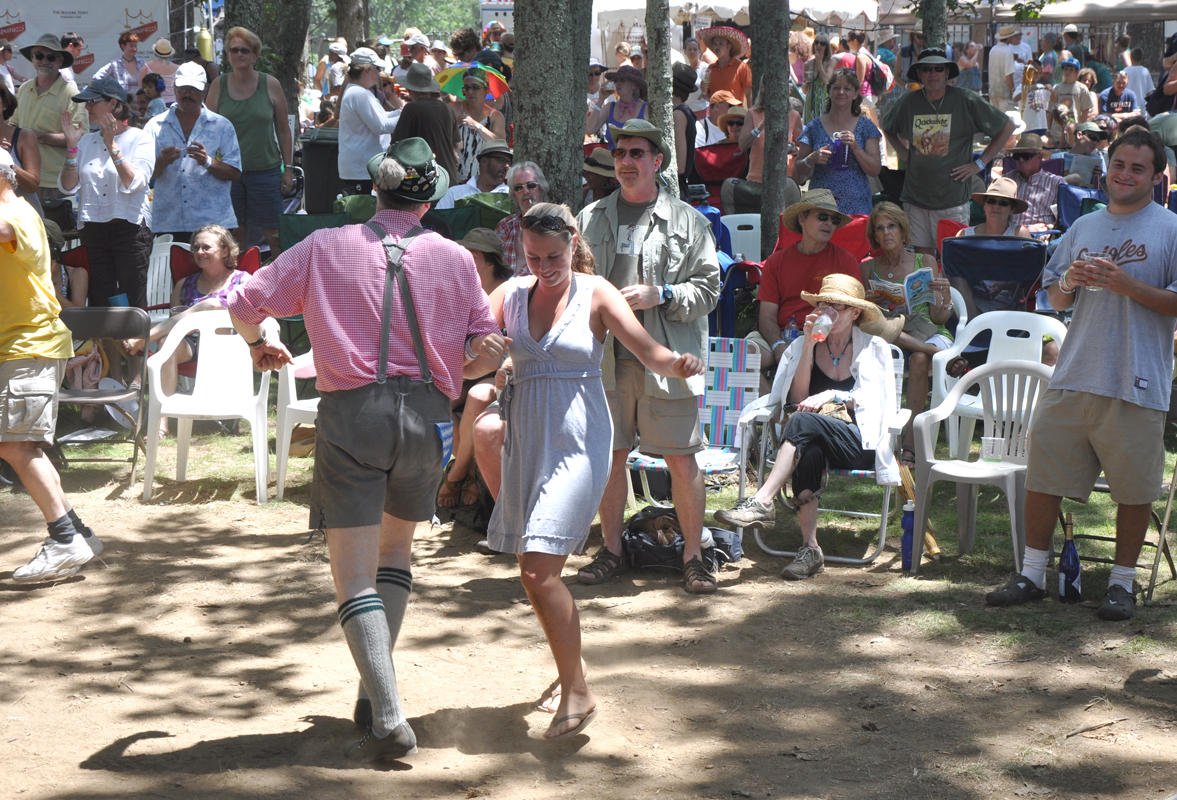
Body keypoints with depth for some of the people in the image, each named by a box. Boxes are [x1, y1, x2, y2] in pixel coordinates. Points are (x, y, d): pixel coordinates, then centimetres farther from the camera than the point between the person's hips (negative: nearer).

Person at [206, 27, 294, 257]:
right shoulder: (218, 86, 4)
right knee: (235, 233, 4)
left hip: (265, 170, -1)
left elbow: (283, 129, 7)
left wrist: (288, 168, 4)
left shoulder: (270, 85, 2)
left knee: (273, 234, -2)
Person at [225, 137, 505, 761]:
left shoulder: (325, 248, 4)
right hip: (425, 413, 2)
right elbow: (489, 350, 5)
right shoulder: (454, 258, 6)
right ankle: (374, 694, 18)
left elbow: (245, 305, 6)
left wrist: (260, 345, 28)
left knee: (355, 579, -1)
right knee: (396, 549, 24)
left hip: (349, 412, -2)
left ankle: (389, 719, -14)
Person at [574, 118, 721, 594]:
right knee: (610, 455, 7)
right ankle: (611, 551, 19)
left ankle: (693, 556, 6)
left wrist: (659, 296, -13)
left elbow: (708, 288, 1)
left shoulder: (686, 220, 4)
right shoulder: (591, 219, 13)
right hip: (607, 357, 3)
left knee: (681, 458, -2)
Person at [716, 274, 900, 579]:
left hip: (861, 442, -2)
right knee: (808, 451, -37)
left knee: (803, 421, -33)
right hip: (816, 442, 2)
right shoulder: (802, 346, 16)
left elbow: (872, 400, -2)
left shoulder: (874, 348, 10)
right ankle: (810, 549, -41)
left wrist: (832, 395, -17)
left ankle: (763, 502, -41)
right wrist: (809, 345, -5)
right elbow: (797, 397, 1)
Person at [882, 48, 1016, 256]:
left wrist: (980, 163, 0)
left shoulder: (965, 101, -4)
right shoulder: (907, 103, 5)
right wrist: (903, 153, 11)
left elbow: (1007, 126, 3)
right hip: (916, 198, 3)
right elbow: (887, 129, 26)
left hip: (953, 199, -3)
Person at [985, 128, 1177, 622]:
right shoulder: (1084, 227, 16)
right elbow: (1055, 299, 20)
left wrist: (1129, 286, -17)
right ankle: (1032, 575, 16)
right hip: (1073, 376, 5)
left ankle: (1123, 582, 17)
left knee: (1133, 487, 2)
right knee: (1042, 475, 5)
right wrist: (1069, 283, -2)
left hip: (1135, 383, -4)